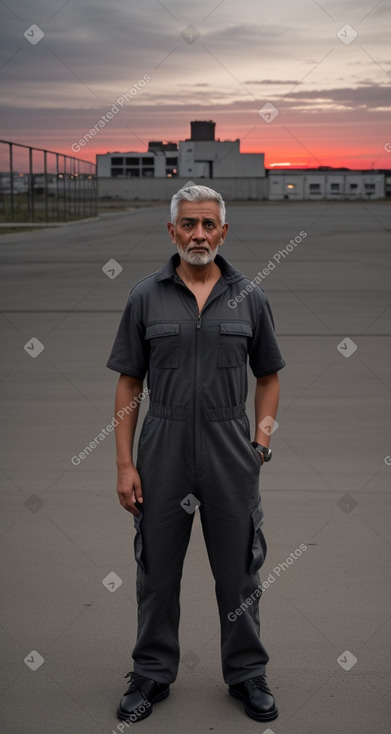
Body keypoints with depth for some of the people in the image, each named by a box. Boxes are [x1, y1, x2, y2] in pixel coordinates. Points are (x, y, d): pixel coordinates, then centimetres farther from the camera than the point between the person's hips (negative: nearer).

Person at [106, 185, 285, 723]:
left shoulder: (249, 297, 1)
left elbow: (268, 377, 8)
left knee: (239, 571, 10)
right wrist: (124, 465, -4)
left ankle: (247, 673, 27)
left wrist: (261, 443, -2)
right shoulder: (146, 297, -1)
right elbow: (129, 384, 1)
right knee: (157, 570, 11)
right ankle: (152, 673, 28)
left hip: (230, 454, 0)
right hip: (163, 455, 0)